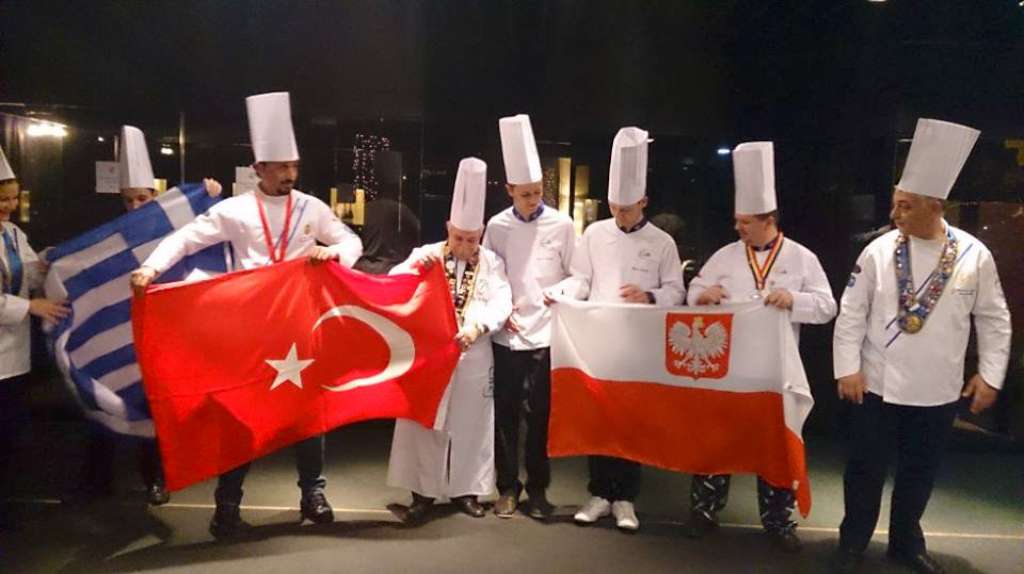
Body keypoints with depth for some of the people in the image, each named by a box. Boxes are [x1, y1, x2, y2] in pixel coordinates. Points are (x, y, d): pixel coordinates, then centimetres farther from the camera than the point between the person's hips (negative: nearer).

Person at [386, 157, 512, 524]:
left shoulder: (491, 262, 1)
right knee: (425, 423, 5)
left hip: (474, 356, 0)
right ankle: (423, 492, 16)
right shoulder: (425, 254, 2)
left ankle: (466, 489, 24)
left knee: (470, 424, 9)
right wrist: (417, 266, -23)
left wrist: (478, 327, -29)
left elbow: (501, 303, -11)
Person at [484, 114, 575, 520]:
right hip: (506, 334, 1)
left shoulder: (561, 225, 1)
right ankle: (508, 487, 20)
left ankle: (537, 488, 20)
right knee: (505, 412, 6)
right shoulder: (497, 226, 4)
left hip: (546, 334, -1)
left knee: (540, 413, 5)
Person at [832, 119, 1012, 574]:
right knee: (865, 469, 9)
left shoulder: (974, 255, -6)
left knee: (920, 472, 17)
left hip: (938, 391, 1)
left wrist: (990, 374, 1)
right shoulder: (878, 251, -8)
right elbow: (851, 313, -5)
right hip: (876, 385, -1)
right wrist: (847, 368, -8)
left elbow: (993, 319, 3)